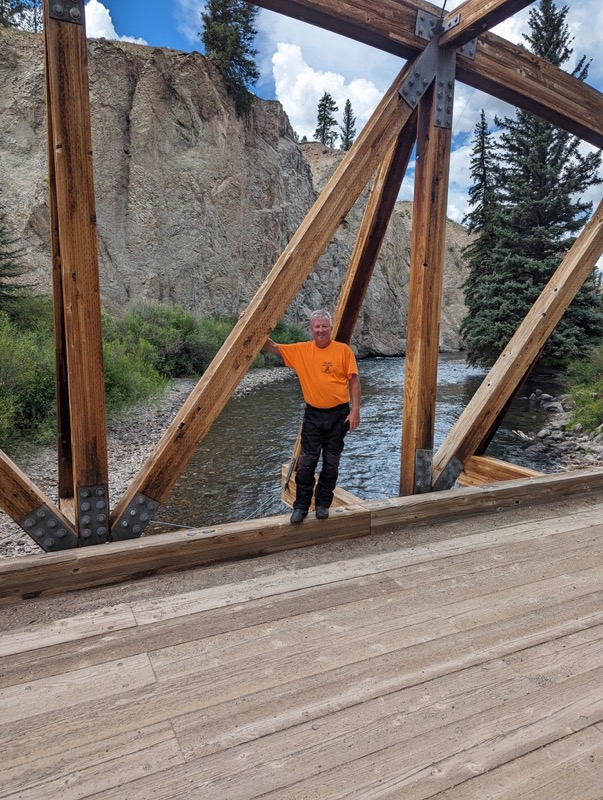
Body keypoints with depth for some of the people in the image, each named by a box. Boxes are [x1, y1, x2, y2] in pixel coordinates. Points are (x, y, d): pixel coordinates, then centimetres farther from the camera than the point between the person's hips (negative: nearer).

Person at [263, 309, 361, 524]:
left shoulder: (343, 350, -4)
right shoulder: (301, 350, 1)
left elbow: (353, 381, -3)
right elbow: (273, 347, 1)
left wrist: (355, 410, -9)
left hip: (338, 414, -1)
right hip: (313, 415, 1)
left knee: (331, 464, 9)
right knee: (306, 463, 2)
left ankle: (323, 504, 25)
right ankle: (301, 507, 15)